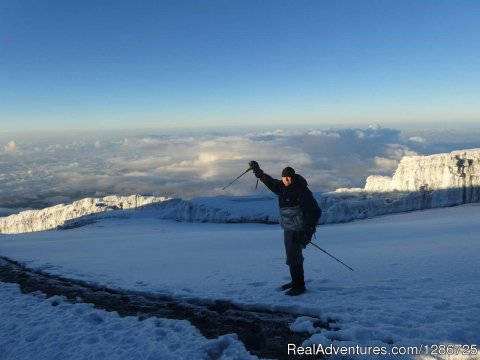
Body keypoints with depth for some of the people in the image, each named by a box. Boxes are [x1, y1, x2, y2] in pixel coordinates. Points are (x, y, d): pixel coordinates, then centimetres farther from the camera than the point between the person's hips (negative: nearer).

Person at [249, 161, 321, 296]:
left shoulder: (301, 191, -20)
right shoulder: (283, 187, 3)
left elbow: (315, 211, -19)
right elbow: (270, 182, 23)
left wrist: (309, 231, -22)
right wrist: (257, 171, 23)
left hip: (298, 230, -8)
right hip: (288, 229, 8)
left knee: (293, 258, -7)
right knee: (293, 256, 18)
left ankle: (299, 286, 6)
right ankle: (295, 281, 33)